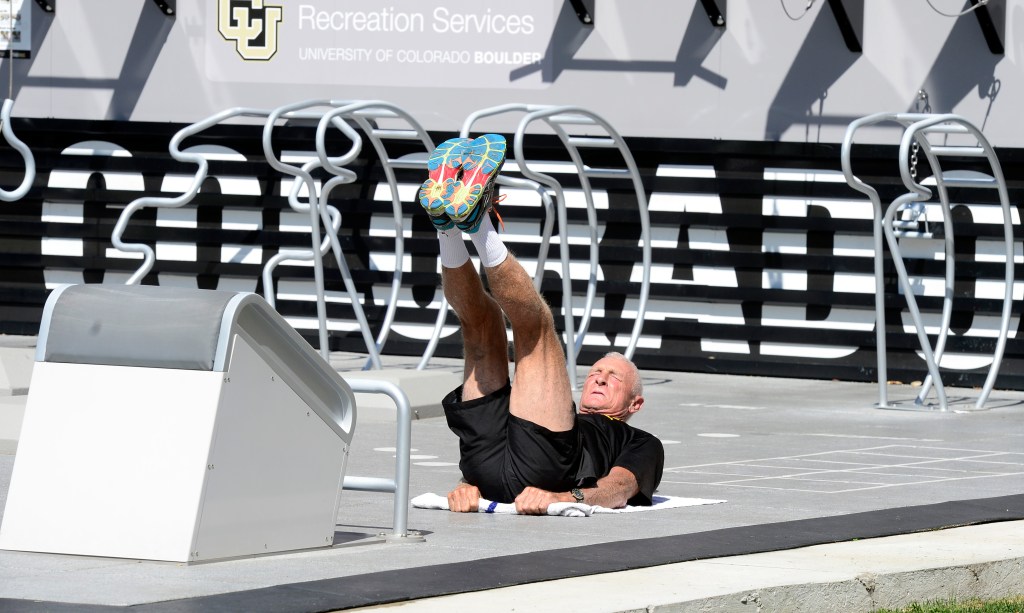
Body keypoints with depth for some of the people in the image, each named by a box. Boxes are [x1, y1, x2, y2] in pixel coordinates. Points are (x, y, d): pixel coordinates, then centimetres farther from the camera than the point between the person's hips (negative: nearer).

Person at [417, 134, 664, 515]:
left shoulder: (641, 445, 34)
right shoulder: (568, 420, 47)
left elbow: (618, 491, 7)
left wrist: (560, 498, -18)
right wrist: (469, 487, -3)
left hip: (541, 469, -4)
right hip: (488, 462, 4)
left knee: (533, 319, -8)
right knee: (482, 315, 11)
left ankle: (479, 226, -31)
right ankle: (448, 227, -18)